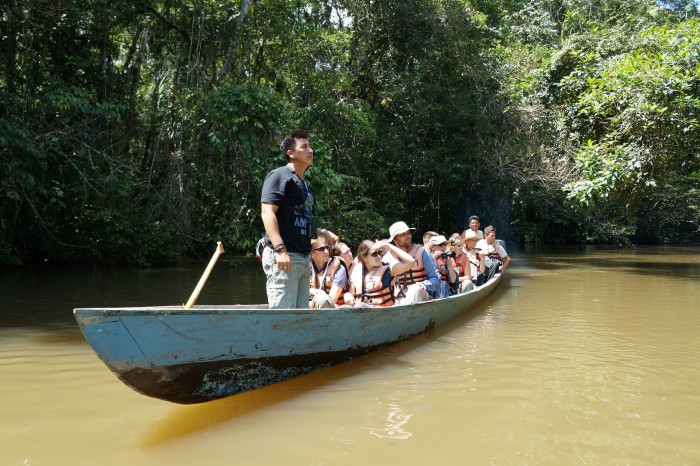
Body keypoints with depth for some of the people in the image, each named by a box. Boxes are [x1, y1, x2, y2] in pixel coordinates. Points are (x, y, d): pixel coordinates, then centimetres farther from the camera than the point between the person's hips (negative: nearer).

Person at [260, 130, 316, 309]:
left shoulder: (304, 184, 22)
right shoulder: (280, 175, -5)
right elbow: (267, 212, -16)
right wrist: (280, 249, -25)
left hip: (304, 258, 9)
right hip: (283, 256, -9)